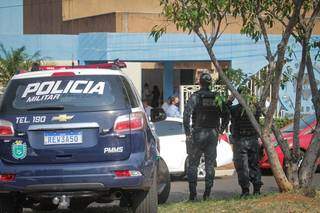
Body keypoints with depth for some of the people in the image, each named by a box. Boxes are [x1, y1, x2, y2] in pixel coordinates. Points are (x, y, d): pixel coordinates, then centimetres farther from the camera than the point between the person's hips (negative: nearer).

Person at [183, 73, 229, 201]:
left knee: (193, 164, 4)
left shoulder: (195, 97, -6)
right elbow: (226, 115, 8)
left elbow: (187, 114, -16)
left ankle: (193, 193, 0)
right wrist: (220, 130, 16)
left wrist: (188, 131, -10)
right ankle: (207, 193, 4)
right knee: (210, 164, 8)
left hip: (198, 133, -3)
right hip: (213, 133, 3)